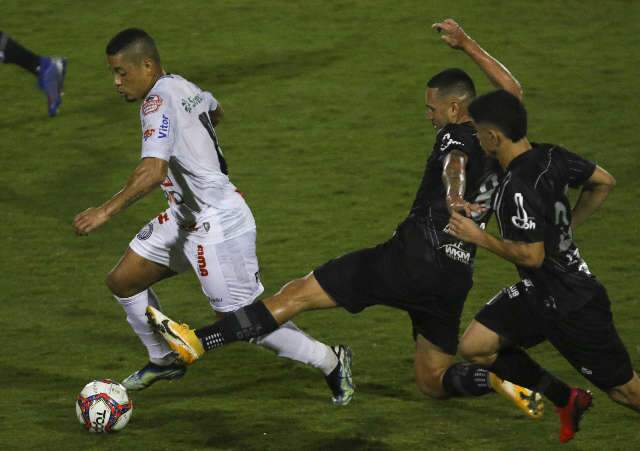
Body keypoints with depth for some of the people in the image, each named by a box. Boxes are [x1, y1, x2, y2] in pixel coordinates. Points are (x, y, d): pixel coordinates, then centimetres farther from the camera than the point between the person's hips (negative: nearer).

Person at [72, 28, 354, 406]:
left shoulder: (158, 103, -22)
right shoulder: (182, 87, 6)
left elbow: (154, 172, -35)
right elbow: (215, 112, 29)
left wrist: (106, 211, -35)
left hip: (218, 227, -10)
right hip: (185, 219, 10)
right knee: (122, 281, 10)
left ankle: (331, 362, 14)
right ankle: (165, 360, 27)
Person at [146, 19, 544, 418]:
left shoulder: (455, 136, -3)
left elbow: (454, 163, -28)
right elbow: (513, 90, 36)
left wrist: (453, 195, -50)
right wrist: (466, 44, 40)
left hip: (413, 256, -7)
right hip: (457, 277, 7)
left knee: (298, 294, -4)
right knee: (432, 382, 17)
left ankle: (197, 343, -8)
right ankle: (499, 378, -11)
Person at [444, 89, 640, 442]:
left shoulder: (518, 188, -29)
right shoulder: (550, 156, -3)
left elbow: (531, 255, -28)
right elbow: (603, 182, 10)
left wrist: (479, 237, -16)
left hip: (573, 305, -9)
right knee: (474, 346, 3)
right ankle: (567, 400, 15)